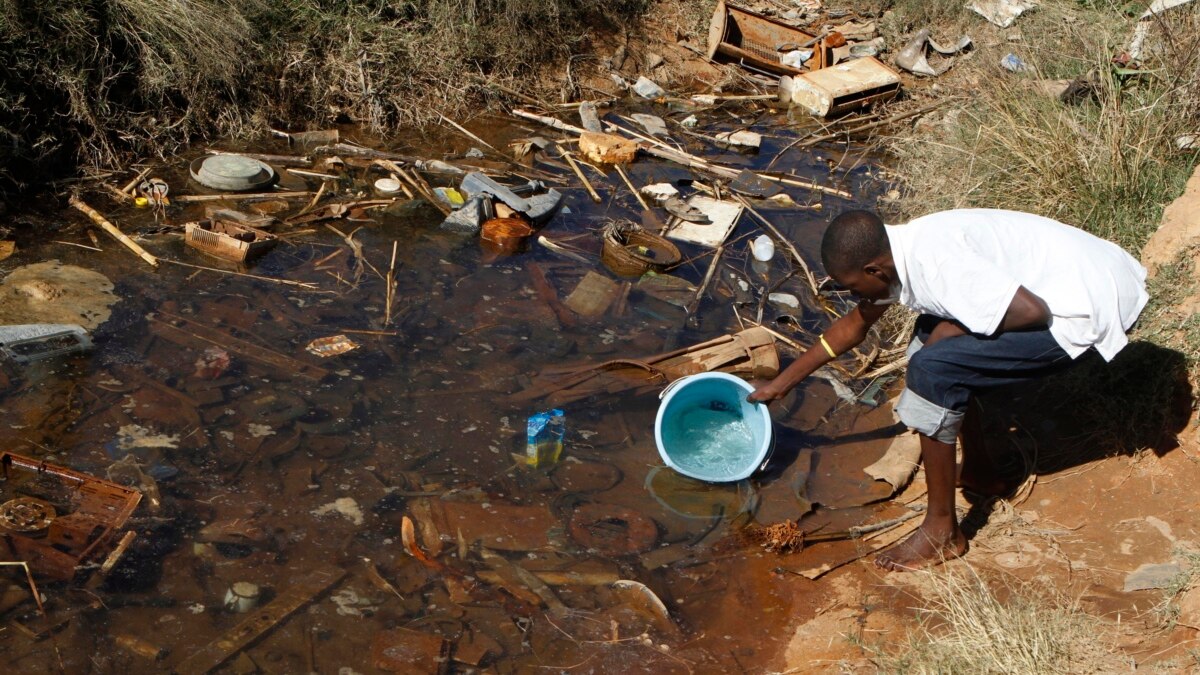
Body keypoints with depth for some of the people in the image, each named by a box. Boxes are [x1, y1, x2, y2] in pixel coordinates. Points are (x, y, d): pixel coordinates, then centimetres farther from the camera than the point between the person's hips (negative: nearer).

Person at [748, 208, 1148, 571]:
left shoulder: (937, 261, -25)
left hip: (1089, 310, -10)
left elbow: (1032, 312, -28)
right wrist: (783, 382, 25)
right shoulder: (895, 253, 6)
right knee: (934, 332, 20)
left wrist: (956, 329, -12)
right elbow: (855, 324, 20)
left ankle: (943, 531, -4)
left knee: (932, 368, -17)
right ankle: (978, 471, 27)